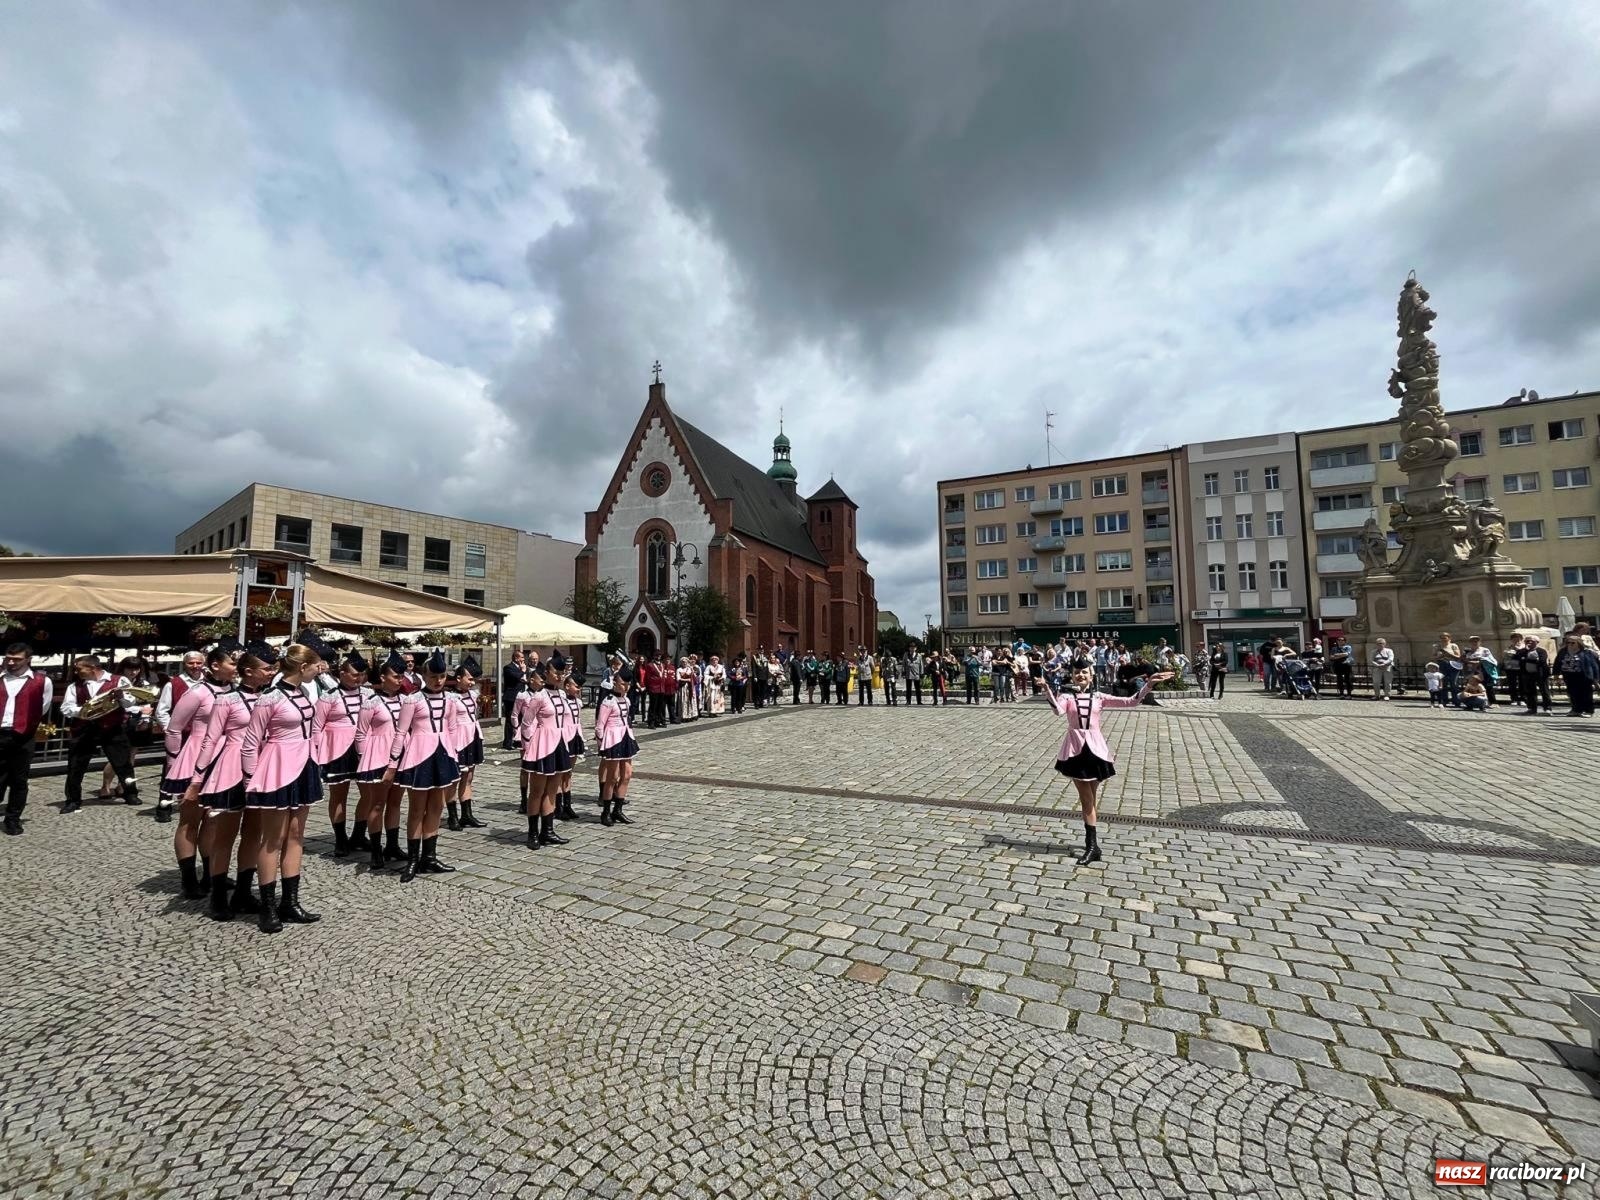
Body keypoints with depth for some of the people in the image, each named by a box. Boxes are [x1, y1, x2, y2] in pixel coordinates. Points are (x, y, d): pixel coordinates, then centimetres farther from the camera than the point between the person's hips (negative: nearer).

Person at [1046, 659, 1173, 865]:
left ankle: (1092, 844, 22)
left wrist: (1148, 684, -10)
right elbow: (1058, 711, -22)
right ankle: (1092, 845, 11)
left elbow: (1130, 702, 0)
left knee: (1091, 798, 11)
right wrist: (1048, 692, -38)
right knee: (1087, 798, 4)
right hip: (1076, 749, -1)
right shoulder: (1066, 696, -1)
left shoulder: (1099, 697, 5)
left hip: (1094, 747, 1)